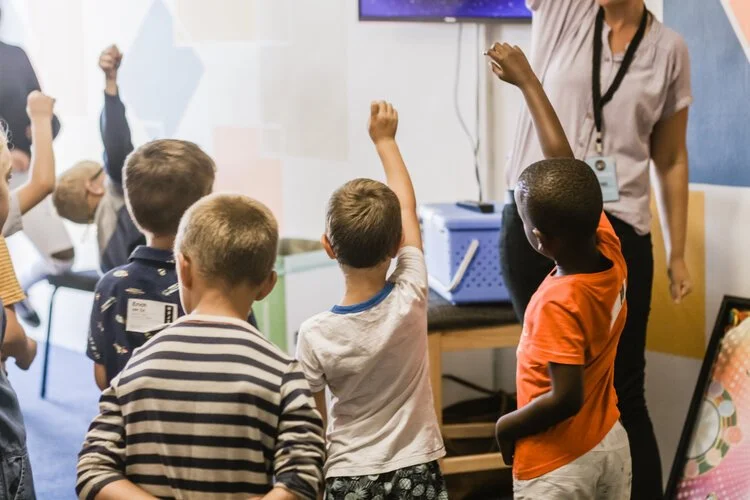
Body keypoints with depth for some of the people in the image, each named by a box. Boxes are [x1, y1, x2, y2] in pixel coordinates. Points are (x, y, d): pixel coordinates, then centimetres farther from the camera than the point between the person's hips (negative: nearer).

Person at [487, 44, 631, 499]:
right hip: (611, 445, 7)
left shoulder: (559, 304, -29)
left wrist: (508, 425, -11)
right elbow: (563, 163, -3)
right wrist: (526, 78, 3)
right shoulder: (609, 250, -10)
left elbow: (566, 398, -29)